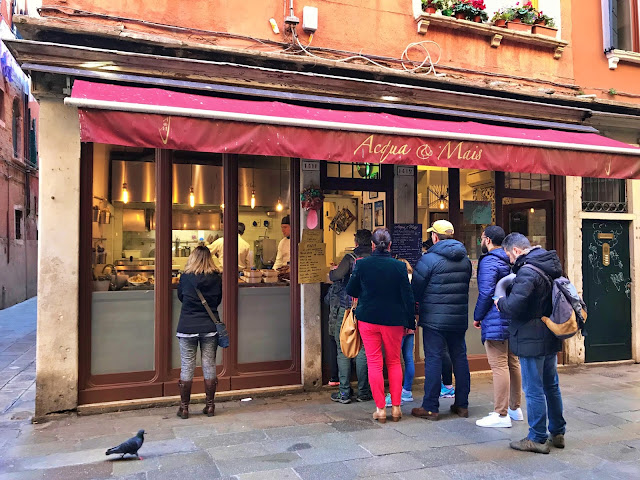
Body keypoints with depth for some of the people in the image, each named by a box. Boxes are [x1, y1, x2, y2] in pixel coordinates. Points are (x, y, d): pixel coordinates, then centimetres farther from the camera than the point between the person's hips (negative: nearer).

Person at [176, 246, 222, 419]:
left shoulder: (185, 277, -7)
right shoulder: (216, 278, -2)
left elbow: (180, 297, 10)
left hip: (187, 328, -2)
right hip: (210, 328, 2)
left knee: (187, 367, 6)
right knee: (209, 366, 9)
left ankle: (184, 407, 14)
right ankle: (210, 406, 17)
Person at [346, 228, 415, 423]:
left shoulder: (362, 264, -8)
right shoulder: (399, 266, -8)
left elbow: (350, 290, 2)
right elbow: (407, 296, -5)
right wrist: (410, 321, 4)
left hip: (368, 319, 0)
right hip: (393, 320, 1)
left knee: (374, 363, 7)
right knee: (394, 362, 15)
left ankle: (380, 409, 10)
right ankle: (396, 407, 17)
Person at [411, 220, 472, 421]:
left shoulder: (428, 259, -12)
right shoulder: (465, 259, 8)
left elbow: (415, 289, -6)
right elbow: (466, 286, 15)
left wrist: (421, 302, 14)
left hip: (434, 319, -6)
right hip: (459, 318, 6)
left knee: (433, 359, -1)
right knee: (460, 358, 13)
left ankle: (430, 407, 4)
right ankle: (462, 404, 22)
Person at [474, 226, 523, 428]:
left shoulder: (488, 262, -13)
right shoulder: (510, 261, 13)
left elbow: (485, 293, -18)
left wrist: (477, 316, -6)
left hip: (495, 322, -9)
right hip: (513, 320, 9)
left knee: (499, 367, -6)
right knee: (513, 364, 15)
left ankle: (501, 415, -1)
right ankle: (515, 408, 26)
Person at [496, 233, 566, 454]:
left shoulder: (527, 271, -22)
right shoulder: (550, 264, 8)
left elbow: (514, 306, -30)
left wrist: (500, 302, -8)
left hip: (532, 339, -9)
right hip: (551, 337, 10)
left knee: (534, 390, 1)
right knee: (551, 386, 19)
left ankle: (537, 439, 12)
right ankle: (557, 433, 31)